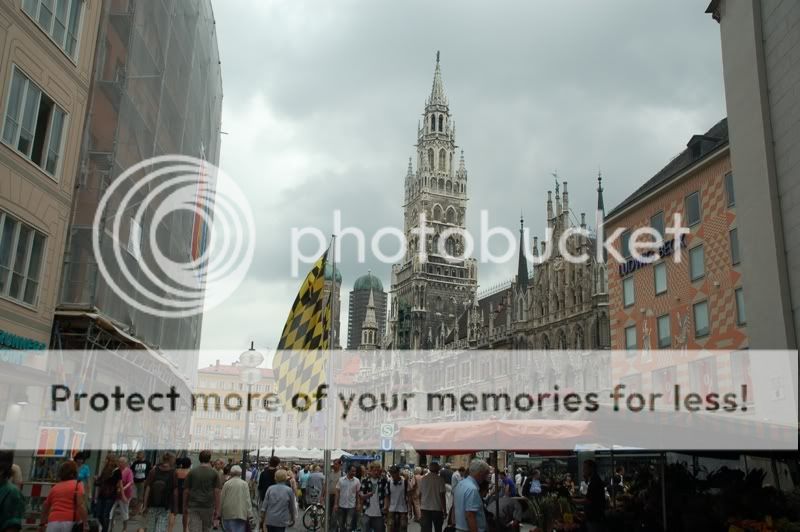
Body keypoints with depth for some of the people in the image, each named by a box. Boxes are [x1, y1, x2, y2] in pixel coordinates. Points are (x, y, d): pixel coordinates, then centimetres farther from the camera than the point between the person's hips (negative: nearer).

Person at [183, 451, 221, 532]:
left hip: (193, 507, 0)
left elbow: (186, 491, 4)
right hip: (208, 507, 0)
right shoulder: (214, 473, -1)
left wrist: (185, 506, 15)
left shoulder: (192, 472, 3)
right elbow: (216, 492, -5)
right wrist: (217, 509, -1)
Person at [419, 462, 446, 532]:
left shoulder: (422, 479, 2)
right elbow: (442, 495, -10)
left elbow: (420, 494, 5)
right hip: (437, 508, -2)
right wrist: (445, 510, -4)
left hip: (425, 508, 2)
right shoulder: (440, 479, -8)